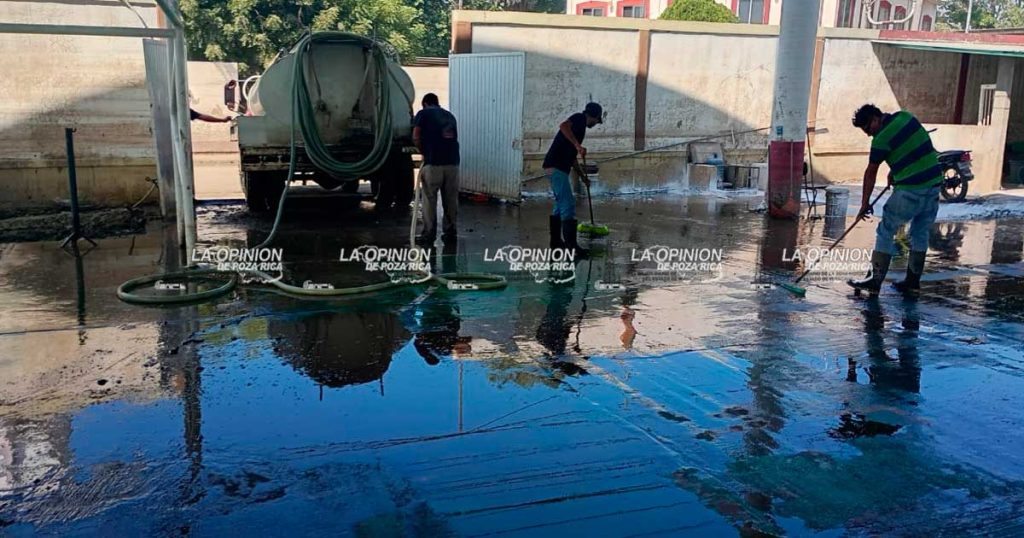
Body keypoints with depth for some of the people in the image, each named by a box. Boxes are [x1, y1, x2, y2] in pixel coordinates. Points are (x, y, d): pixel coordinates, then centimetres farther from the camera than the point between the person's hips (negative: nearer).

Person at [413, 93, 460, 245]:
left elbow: (416, 138, -2)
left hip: (433, 162, -4)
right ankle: (450, 231, 15)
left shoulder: (423, 114, 8)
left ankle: (429, 233, 3)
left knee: (430, 198, 2)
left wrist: (423, 152, 12)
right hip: (453, 161, 4)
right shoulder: (449, 115, 22)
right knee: (451, 198, 11)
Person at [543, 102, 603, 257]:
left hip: (556, 167, 10)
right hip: (556, 167, -10)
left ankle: (556, 240, 24)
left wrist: (582, 175, 36)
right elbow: (563, 126, -25)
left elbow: (571, 155, 31)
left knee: (561, 204, 17)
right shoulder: (579, 118, -2)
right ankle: (571, 245, -14)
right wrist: (578, 145, -32)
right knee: (568, 204, -12)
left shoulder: (580, 126, 25)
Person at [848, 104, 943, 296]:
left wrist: (865, 203, 4)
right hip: (934, 183, 8)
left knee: (886, 232, 1)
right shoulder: (906, 116, 8)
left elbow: (871, 173, -4)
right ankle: (913, 281, 19)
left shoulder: (881, 138, -12)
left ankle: (875, 280, 1)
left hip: (910, 190, -8)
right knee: (921, 233, 14)